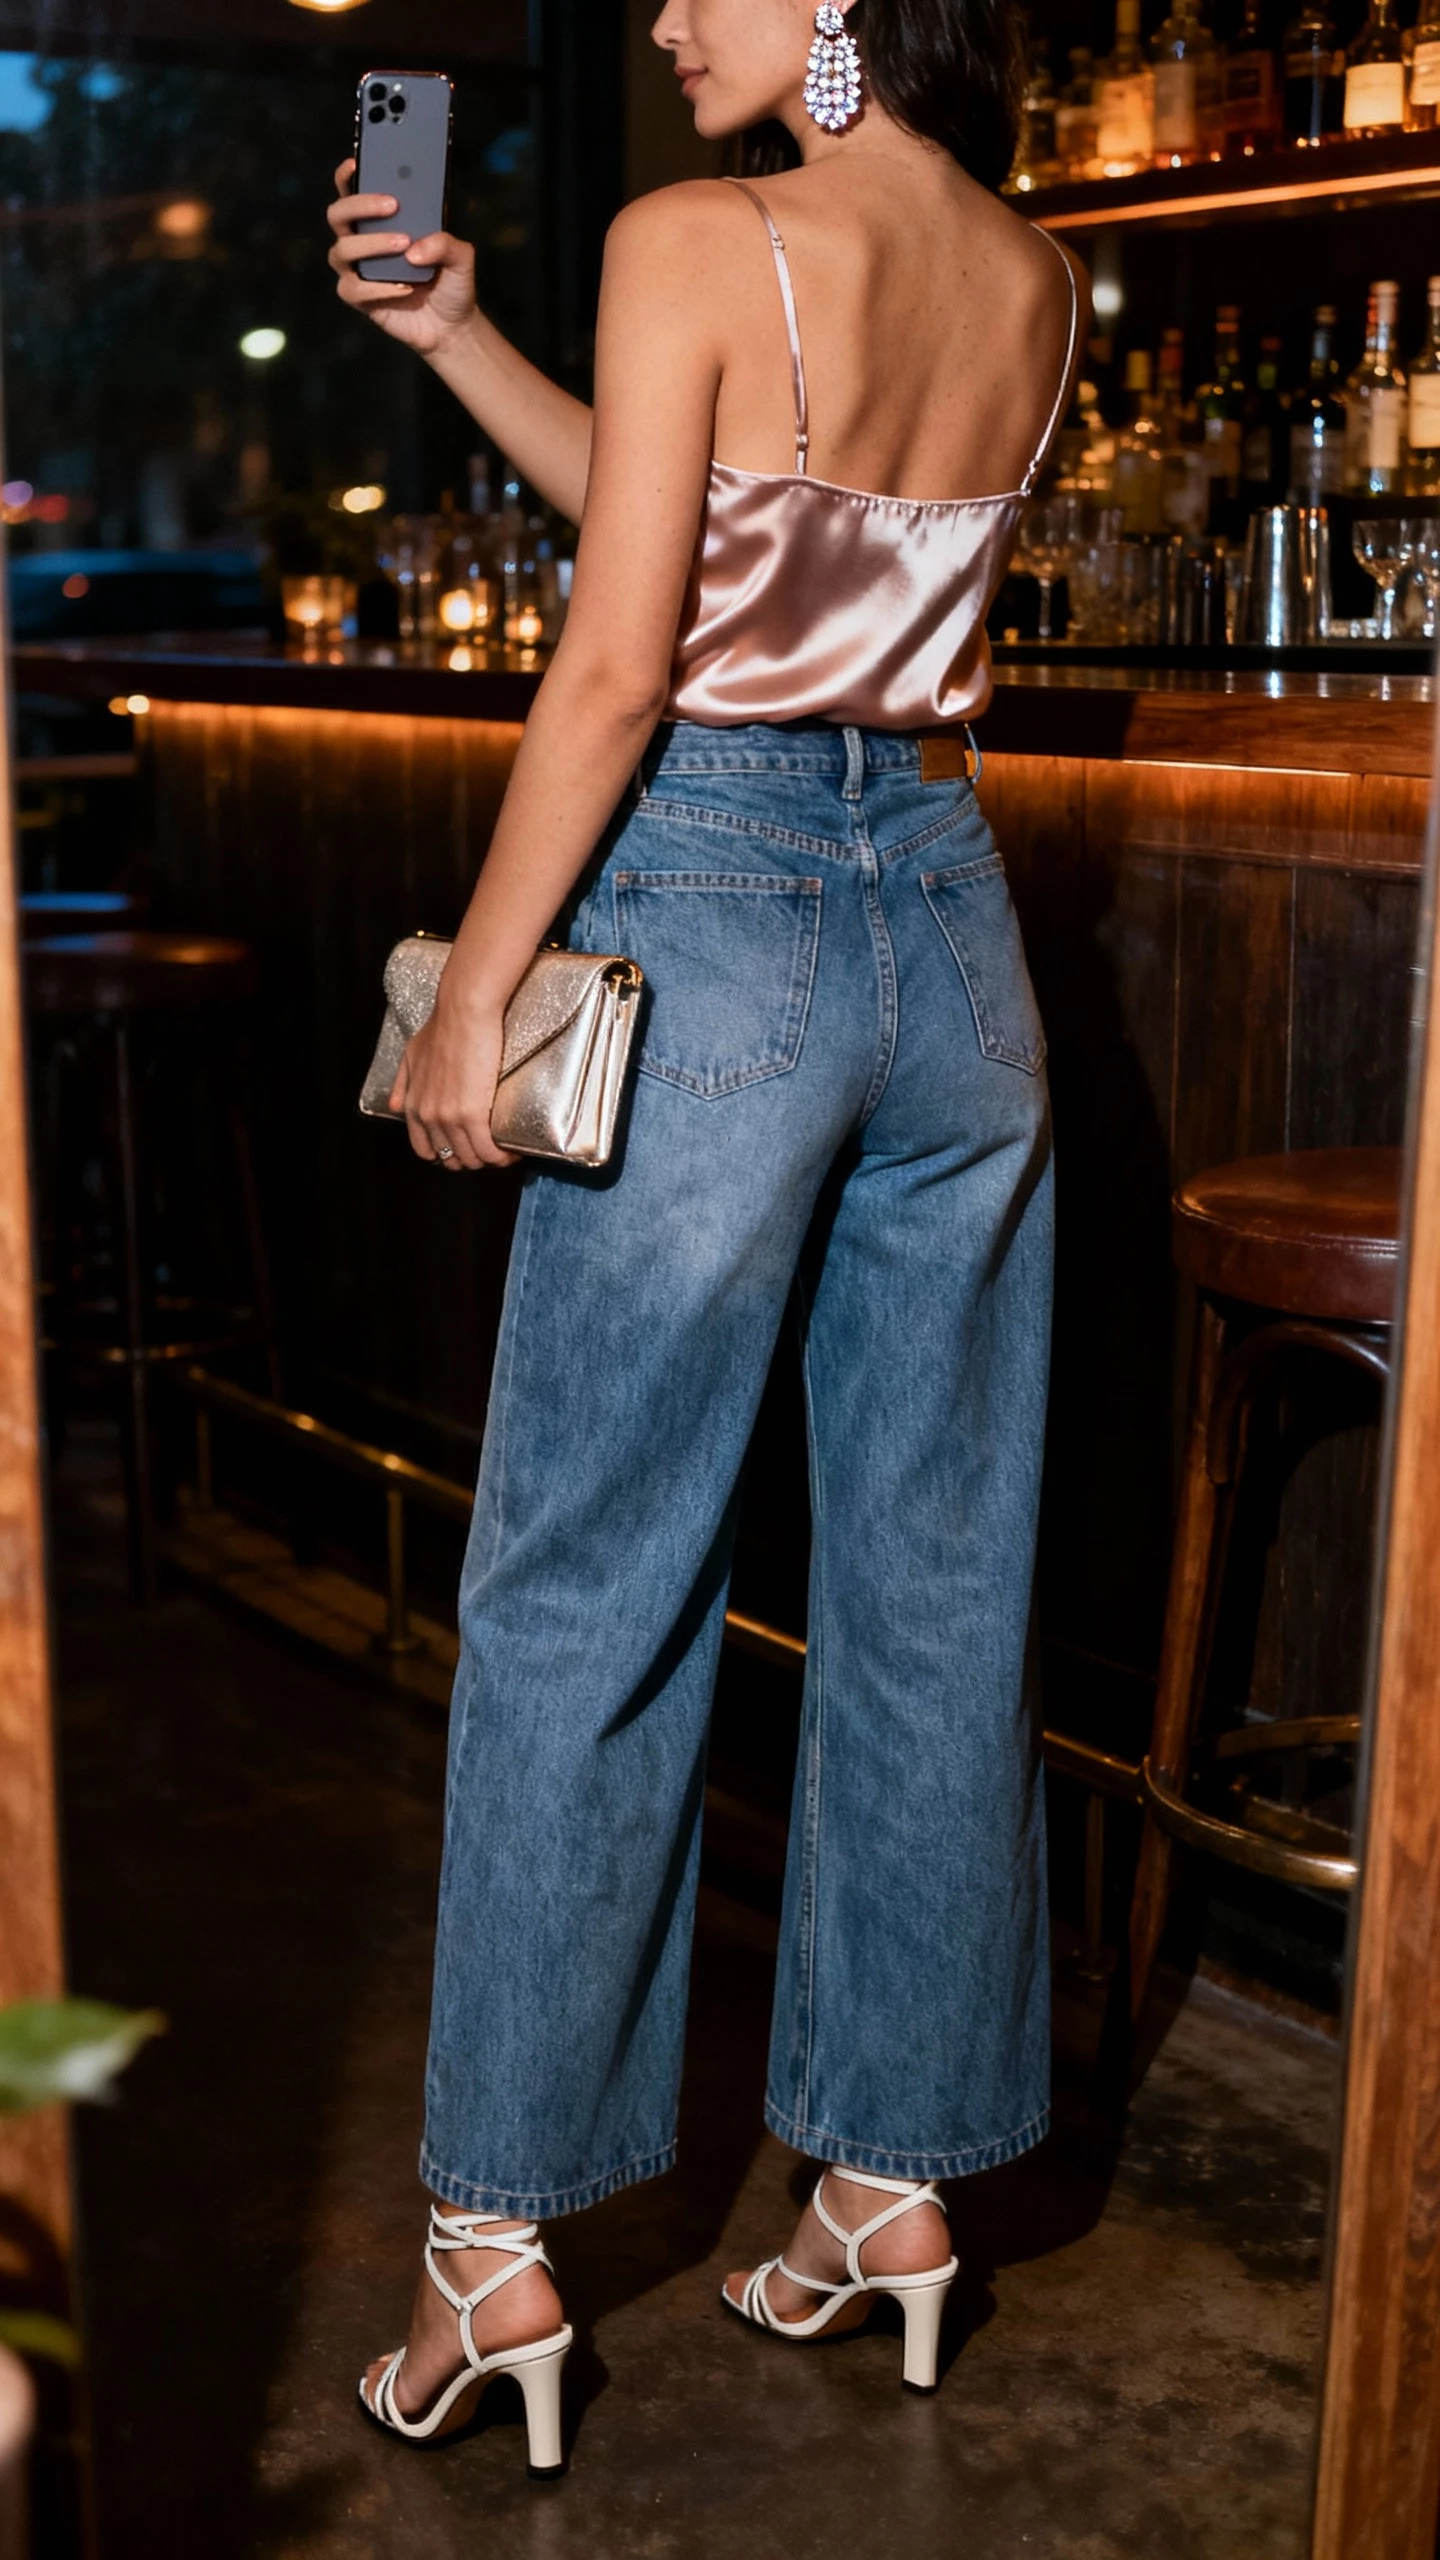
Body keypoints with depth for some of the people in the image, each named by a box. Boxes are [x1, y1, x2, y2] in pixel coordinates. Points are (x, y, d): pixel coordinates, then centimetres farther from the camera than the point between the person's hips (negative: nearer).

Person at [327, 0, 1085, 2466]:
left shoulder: (694, 243, -9)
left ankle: (501, 2239, 14)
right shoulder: (1040, 291, 11)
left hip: (714, 923, -6)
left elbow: (621, 657, -14)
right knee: (934, 1592, 12)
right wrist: (448, 336, 17)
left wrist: (474, 984, -6)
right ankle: (899, 2171, 25)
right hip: (951, 926, 7)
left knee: (582, 1599, 4)